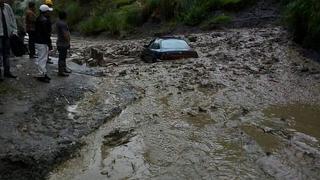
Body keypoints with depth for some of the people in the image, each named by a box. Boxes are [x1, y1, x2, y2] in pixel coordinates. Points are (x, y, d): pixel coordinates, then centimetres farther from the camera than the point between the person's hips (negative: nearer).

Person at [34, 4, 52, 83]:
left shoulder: (39, 19, 13)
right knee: (42, 59, -4)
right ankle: (41, 75, 3)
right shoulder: (44, 20, -20)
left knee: (43, 58, 18)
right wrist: (49, 44, -18)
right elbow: (46, 33, -22)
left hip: (38, 41, 11)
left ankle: (43, 73, 28)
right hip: (42, 43, -11)